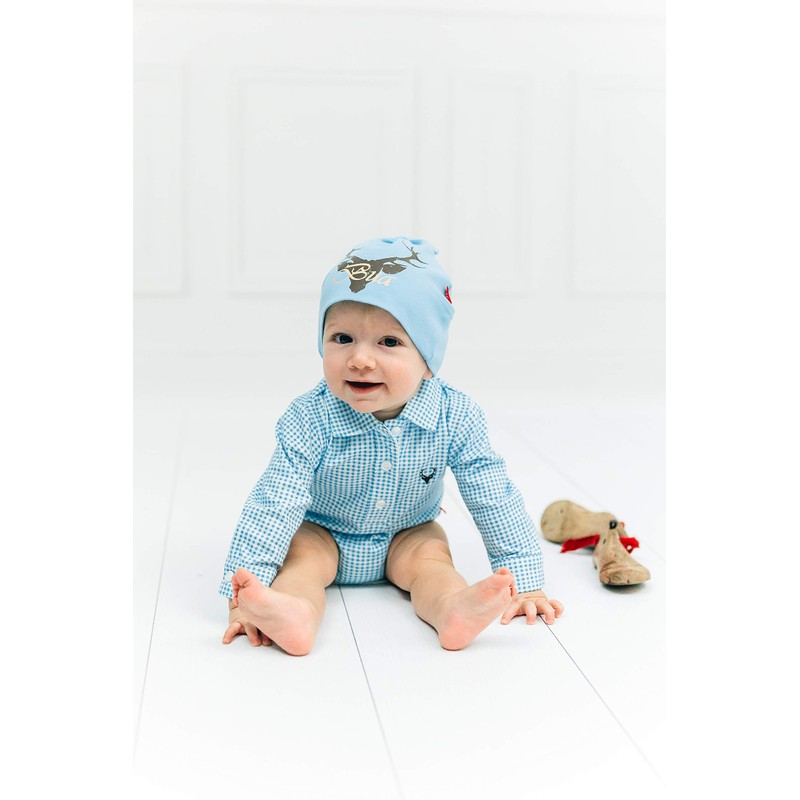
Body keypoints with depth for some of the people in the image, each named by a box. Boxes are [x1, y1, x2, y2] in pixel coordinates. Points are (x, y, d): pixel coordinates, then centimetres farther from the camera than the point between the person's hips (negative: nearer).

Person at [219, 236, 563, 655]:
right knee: (302, 553, -28)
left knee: (430, 555, -25)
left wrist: (522, 581, -19)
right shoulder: (310, 420, -30)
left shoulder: (455, 417, -25)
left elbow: (495, 501, -18)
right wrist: (243, 593, -39)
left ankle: (453, 609, -53)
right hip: (323, 535, -1)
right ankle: (294, 614, -56)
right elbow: (273, 504, -32)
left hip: (407, 536, 2)